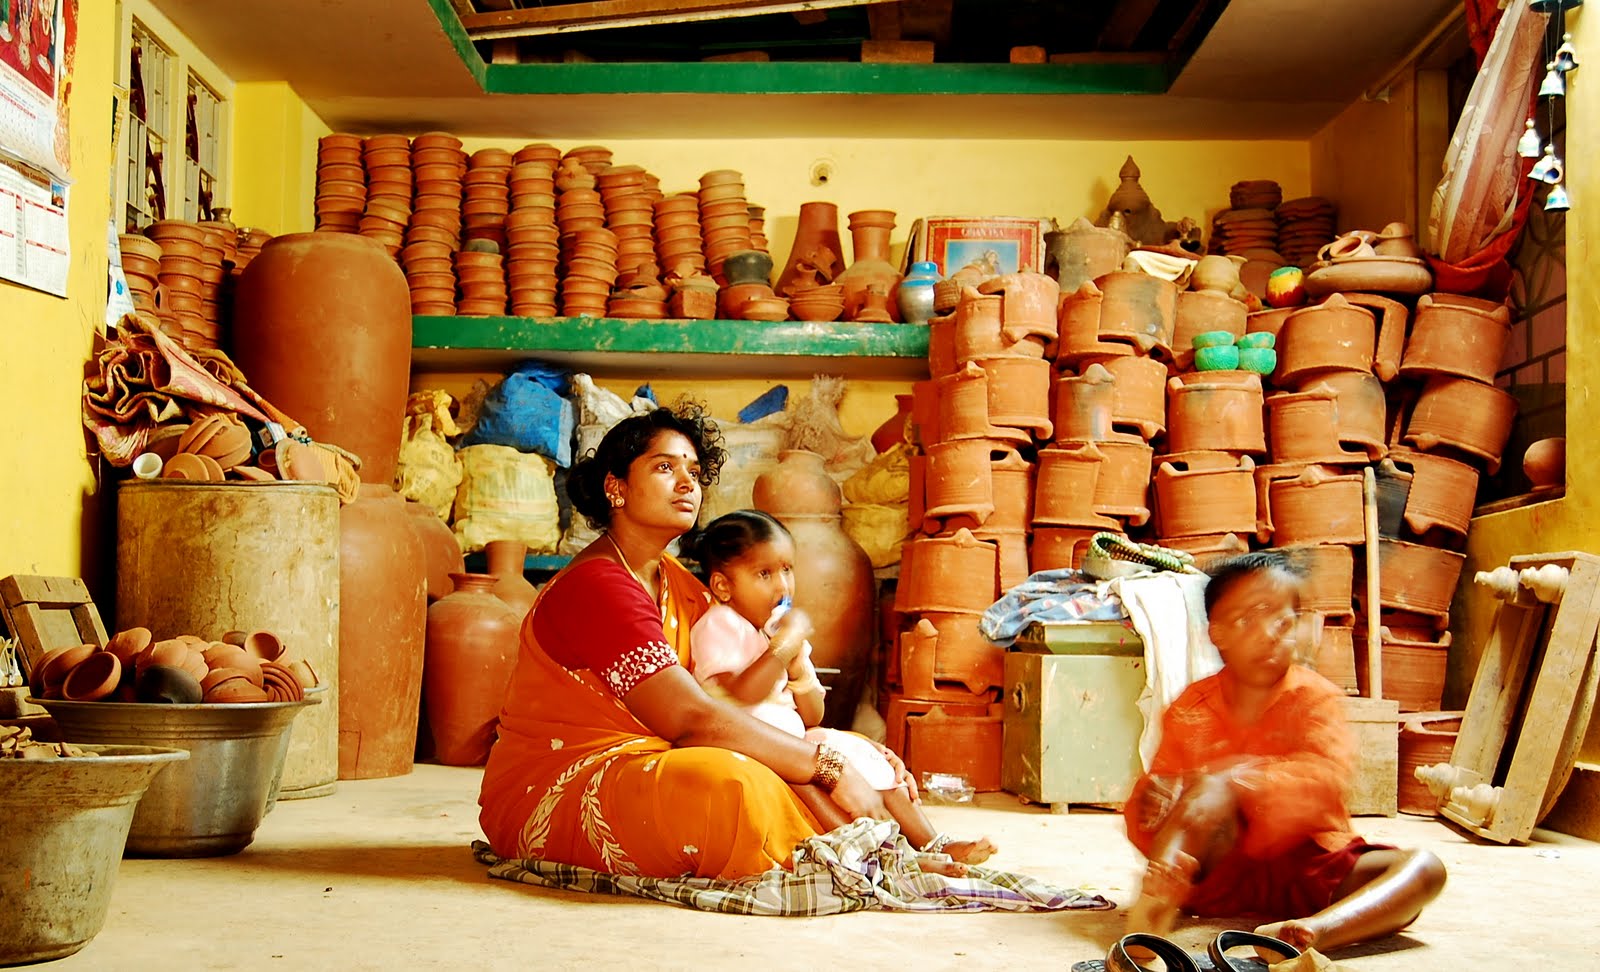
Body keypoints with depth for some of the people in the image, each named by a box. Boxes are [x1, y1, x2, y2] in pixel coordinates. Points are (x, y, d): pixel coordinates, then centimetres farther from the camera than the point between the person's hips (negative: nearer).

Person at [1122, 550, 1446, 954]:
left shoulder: (1315, 698, -2)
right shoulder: (1190, 709, 3)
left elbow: (1328, 777, -24)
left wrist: (1243, 778, -42)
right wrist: (1153, 807, -27)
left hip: (1304, 867, 1)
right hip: (1217, 867, -1)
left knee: (1424, 869, -24)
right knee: (1211, 790, -30)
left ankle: (1315, 930, -54)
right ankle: (1150, 913, -50)